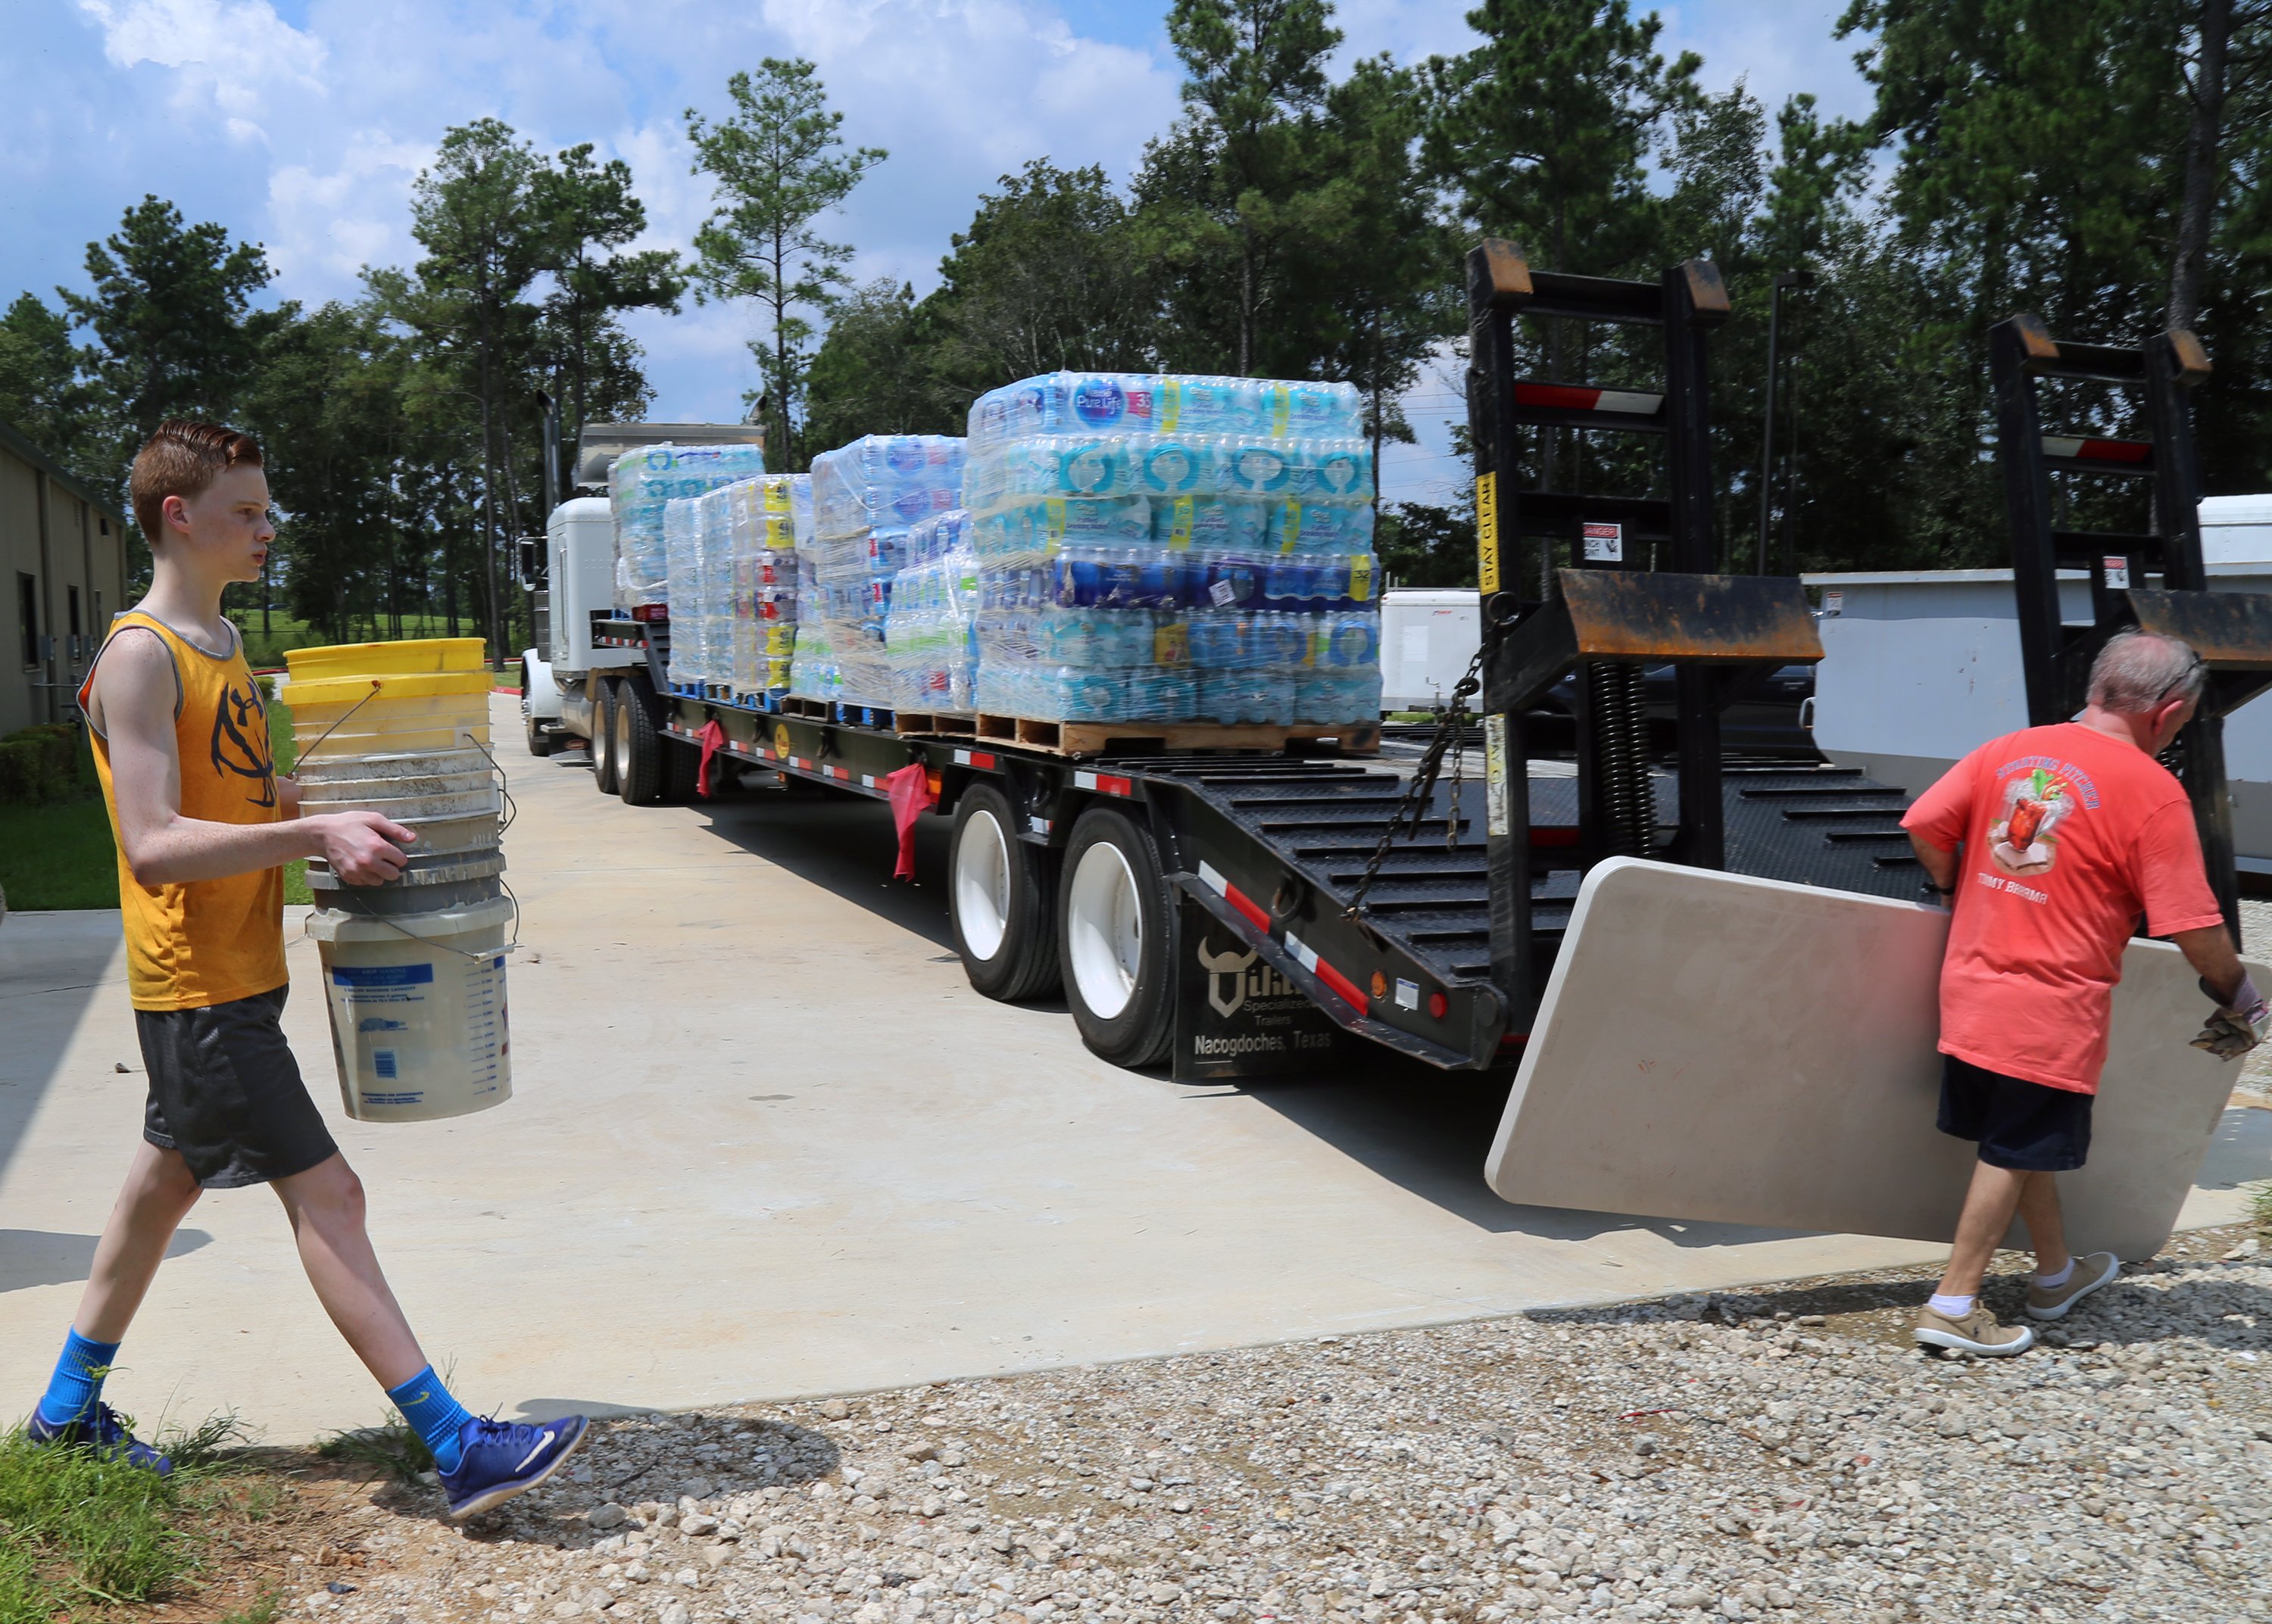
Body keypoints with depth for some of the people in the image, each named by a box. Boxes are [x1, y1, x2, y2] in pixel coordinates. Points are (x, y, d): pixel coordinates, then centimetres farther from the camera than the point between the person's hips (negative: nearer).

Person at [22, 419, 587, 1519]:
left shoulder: (220, 642, 13)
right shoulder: (140, 655, -16)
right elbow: (154, 845, -25)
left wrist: (341, 809, 9)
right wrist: (314, 834, -33)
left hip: (237, 977, 10)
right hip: (196, 986, -10)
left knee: (166, 1180, 20)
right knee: (323, 1194, -10)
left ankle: (68, 1407, 38)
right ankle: (458, 1450, -9)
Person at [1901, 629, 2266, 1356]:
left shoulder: (2008, 750, 2)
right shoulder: (2153, 791, -13)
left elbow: (1924, 823, 2)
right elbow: (2194, 928, -13)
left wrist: (1954, 892, 20)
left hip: (1972, 988, 6)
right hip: (2053, 1009, -6)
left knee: (2022, 1140, 21)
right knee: (2014, 1154, 5)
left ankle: (2056, 1273, 40)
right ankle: (1953, 1306, 9)